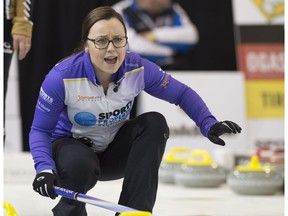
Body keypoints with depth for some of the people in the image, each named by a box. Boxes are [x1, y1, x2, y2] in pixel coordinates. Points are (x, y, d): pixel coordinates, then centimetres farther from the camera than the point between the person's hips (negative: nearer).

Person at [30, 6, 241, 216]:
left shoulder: (138, 69, -18)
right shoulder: (62, 76, -27)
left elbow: (183, 94, -6)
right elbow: (40, 130, -20)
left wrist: (209, 124, -23)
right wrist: (44, 168, -37)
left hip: (114, 151, 4)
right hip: (71, 146, -4)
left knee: (154, 123, -23)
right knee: (80, 166, -39)